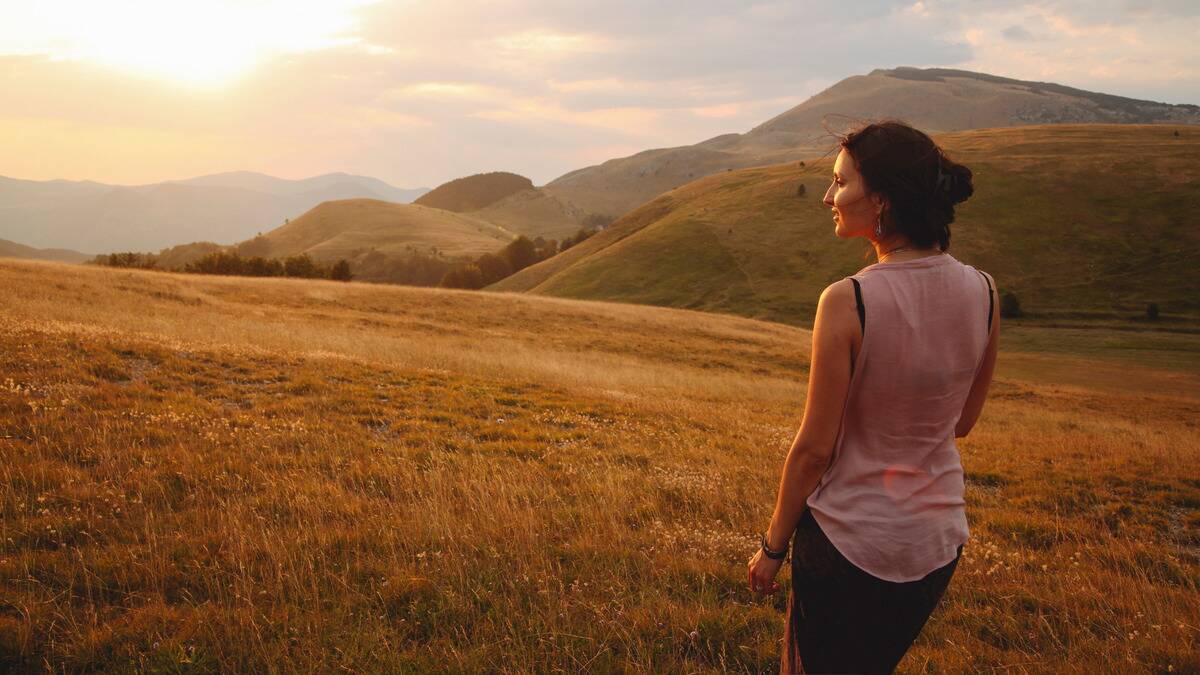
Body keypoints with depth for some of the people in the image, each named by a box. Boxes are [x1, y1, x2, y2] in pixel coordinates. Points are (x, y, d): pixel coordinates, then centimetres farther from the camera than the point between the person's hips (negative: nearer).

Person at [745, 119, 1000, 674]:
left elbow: (814, 449, -17)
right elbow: (962, 422, 6)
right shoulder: (982, 293, -8)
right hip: (938, 539, 6)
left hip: (849, 540, -5)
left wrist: (772, 546, -5)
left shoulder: (848, 302, -24)